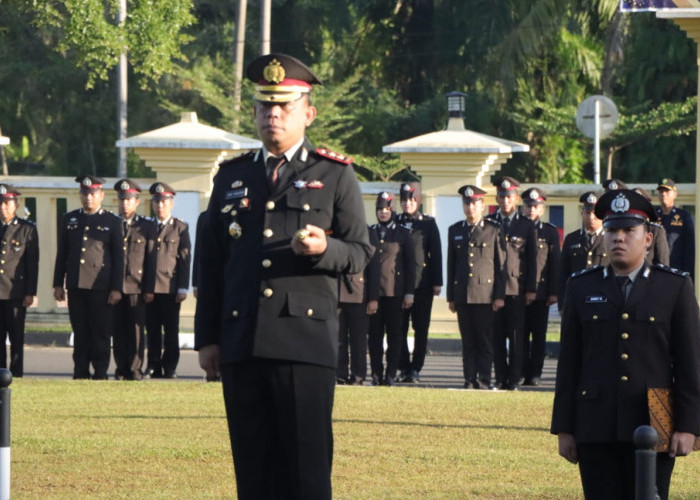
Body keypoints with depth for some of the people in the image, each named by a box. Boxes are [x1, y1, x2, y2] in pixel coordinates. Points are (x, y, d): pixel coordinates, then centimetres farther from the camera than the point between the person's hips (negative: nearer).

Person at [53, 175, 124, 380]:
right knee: (80, 333, 5)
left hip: (101, 286, -3)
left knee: (101, 333, -3)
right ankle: (81, 372, 8)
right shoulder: (68, 220, 13)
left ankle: (100, 373, 1)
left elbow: (118, 258, 2)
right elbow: (62, 254, 15)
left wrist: (116, 288, -4)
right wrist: (58, 284, 9)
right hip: (76, 286, 3)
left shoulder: (112, 222, 4)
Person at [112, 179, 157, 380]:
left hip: (137, 287, -2)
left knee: (136, 330, -4)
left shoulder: (148, 227, 7)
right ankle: (121, 369, 7)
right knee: (118, 331, 2)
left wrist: (149, 289, -3)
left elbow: (151, 260, 3)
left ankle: (135, 370, -1)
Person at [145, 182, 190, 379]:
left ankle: (170, 368, 3)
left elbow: (185, 259, 1)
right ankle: (154, 366, 8)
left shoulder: (180, 228, 5)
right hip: (149, 287, 3)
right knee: (152, 330, 4)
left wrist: (183, 288, -6)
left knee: (171, 330, -1)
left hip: (170, 287, -3)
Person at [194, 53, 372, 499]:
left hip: (306, 343, -3)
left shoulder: (335, 174, 6)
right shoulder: (232, 177, 16)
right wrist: (207, 338, 11)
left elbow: (361, 252, 3)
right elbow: (212, 263, 17)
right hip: (241, 343, 3)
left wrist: (324, 248, -20)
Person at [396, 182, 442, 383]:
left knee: (421, 328, 0)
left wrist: (437, 282, -3)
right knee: (400, 328, 0)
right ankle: (403, 368, 6)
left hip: (422, 283, -1)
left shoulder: (428, 223, 6)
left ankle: (415, 368, 4)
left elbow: (436, 253, 3)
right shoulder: (395, 223, 9)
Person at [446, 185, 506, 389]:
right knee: (468, 341, 4)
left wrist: (500, 296, -5)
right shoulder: (455, 231, 13)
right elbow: (451, 266, 15)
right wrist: (451, 297, 10)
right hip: (462, 294, 3)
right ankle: (470, 380, 6)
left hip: (485, 294, -3)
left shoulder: (494, 230, 4)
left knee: (485, 341, -3)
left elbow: (501, 265, 2)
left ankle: (484, 380, 0)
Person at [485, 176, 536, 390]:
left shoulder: (526, 225, 6)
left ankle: (514, 378, 2)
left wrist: (531, 289, -1)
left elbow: (533, 259, 5)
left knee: (516, 336, -1)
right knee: (497, 335, 2)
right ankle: (501, 377, 7)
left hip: (517, 288, -1)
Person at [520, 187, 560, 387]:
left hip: (541, 291, -1)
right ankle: (521, 372, 5)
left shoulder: (550, 232, 6)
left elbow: (555, 263, 3)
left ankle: (534, 374, 4)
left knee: (539, 335, 1)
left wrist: (553, 292, -4)